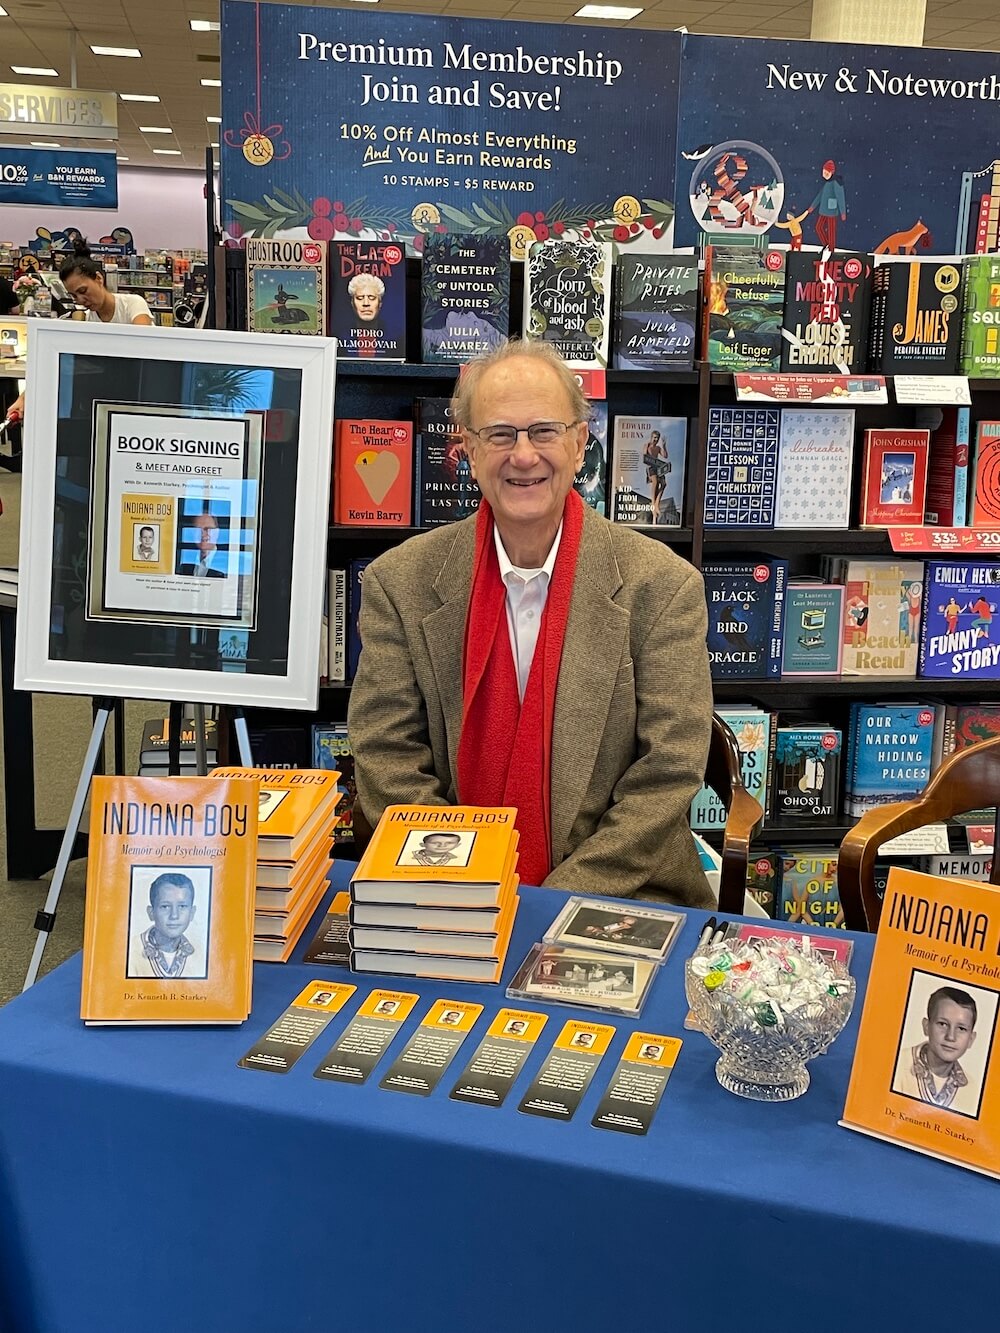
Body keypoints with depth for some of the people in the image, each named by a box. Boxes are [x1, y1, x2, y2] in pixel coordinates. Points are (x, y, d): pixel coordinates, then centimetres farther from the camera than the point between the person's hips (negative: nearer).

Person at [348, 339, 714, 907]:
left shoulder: (662, 586, -3)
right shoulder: (401, 583, 1)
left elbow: (667, 773, -6)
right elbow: (387, 759, -2)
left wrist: (559, 904, -14)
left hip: (619, 901, 0)